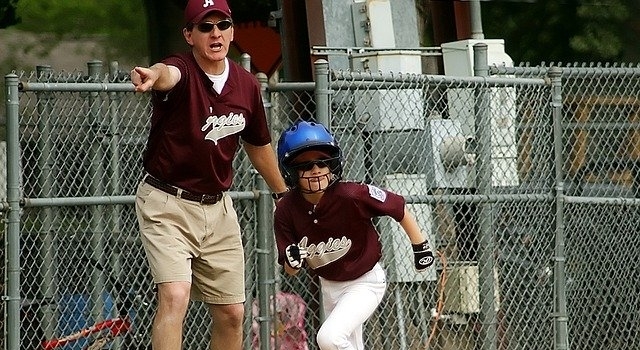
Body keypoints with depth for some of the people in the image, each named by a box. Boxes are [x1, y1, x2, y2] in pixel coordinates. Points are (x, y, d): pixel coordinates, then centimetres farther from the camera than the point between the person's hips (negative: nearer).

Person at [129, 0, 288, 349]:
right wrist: (153, 76, -70)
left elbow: (258, 145, 18)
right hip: (167, 203, -6)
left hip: (217, 207, 6)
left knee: (232, 313, 10)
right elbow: (167, 74, -46)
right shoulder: (182, 72, -18)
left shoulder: (247, 85, 0)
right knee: (175, 295, -24)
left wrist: (283, 193, 28)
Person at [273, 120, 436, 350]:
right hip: (329, 286, 6)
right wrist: (293, 261, -31)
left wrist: (420, 247, -4)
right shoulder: (286, 211, -16)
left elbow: (398, 208, -12)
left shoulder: (352, 196, -28)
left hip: (365, 283, -5)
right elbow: (290, 270, -7)